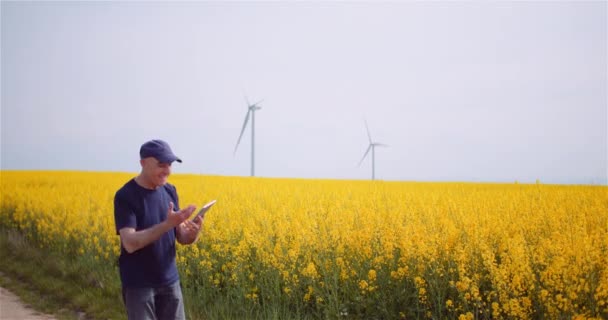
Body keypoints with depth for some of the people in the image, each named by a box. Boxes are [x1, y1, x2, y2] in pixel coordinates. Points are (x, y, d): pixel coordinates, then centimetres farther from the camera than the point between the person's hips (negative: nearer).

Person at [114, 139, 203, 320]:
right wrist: (167, 223, -31)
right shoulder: (125, 196, -14)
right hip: (139, 284, -5)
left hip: (169, 280, 6)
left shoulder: (170, 191, 4)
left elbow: (180, 237, 5)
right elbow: (130, 243, -23)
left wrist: (193, 234, -19)